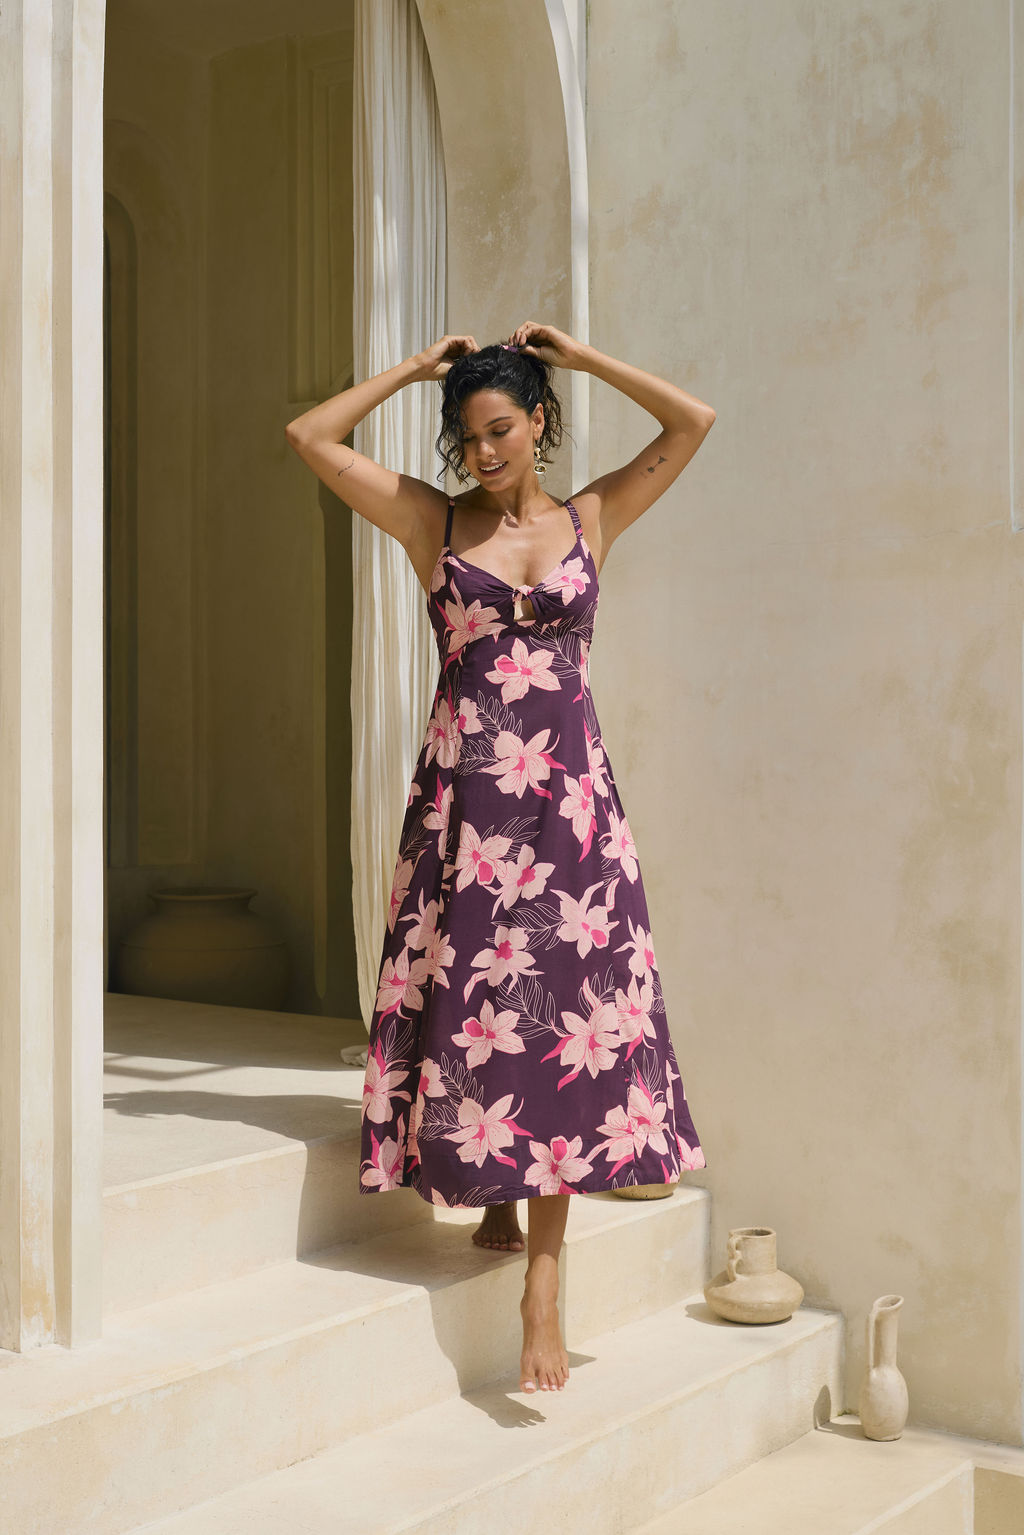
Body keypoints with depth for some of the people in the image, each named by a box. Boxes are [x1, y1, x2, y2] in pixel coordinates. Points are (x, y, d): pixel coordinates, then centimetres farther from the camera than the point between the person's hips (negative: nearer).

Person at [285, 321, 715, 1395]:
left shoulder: (592, 518, 10)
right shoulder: (433, 522, 9)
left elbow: (694, 421, 5)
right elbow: (310, 436, 5)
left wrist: (577, 354, 9)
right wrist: (414, 369, 9)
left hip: (568, 792, 0)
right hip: (463, 791, 0)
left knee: (565, 1009, -5)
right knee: (469, 1006, 1)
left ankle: (543, 1280, -4)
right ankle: (493, 1201, 23)